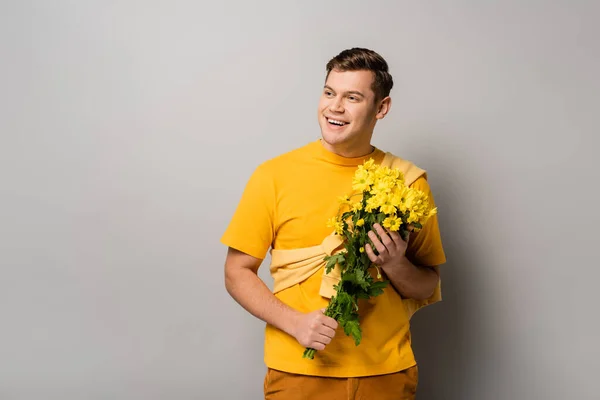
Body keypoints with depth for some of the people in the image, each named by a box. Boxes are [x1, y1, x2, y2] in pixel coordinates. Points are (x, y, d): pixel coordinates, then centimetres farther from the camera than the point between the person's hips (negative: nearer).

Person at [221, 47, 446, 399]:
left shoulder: (408, 181, -1)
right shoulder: (274, 175, -5)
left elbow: (429, 287, 6)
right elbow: (238, 272, -1)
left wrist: (395, 265, -14)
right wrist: (295, 322, -15)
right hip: (298, 371, -1)